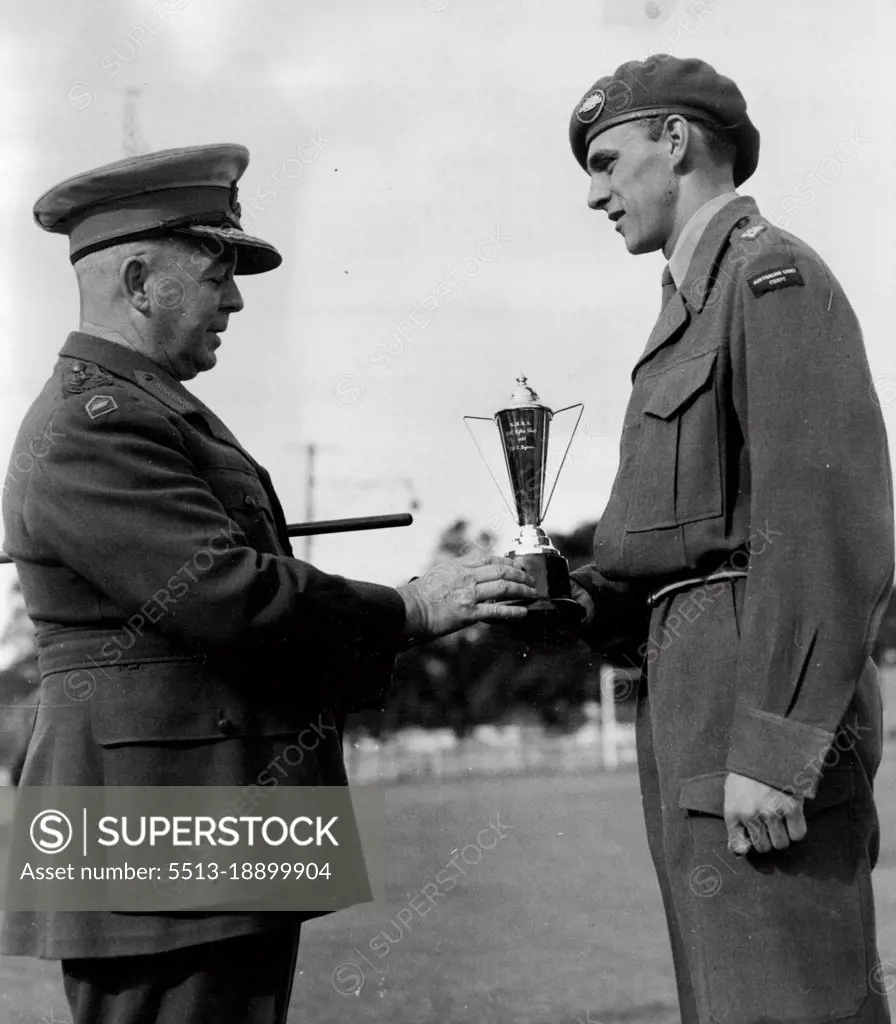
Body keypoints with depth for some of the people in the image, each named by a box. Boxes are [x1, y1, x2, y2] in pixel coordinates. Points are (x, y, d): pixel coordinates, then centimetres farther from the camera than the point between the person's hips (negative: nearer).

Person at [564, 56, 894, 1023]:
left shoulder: (772, 275, -7)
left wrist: (772, 750, -23)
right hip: (691, 708, 10)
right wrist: (574, 600, 1)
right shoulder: (694, 307, 24)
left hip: (762, 709, -10)